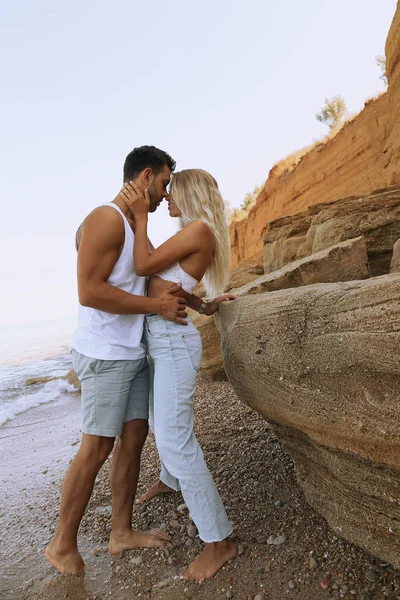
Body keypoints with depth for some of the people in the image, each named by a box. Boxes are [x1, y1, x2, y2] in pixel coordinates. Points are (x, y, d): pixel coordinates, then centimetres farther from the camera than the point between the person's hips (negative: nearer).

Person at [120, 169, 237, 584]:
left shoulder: (199, 229, -14)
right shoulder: (193, 236, 15)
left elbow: (144, 266, -15)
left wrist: (140, 215, -8)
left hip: (173, 342, -10)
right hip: (161, 339, 10)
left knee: (175, 440, -7)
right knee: (161, 420, 27)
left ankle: (219, 540, 9)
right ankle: (171, 481, 54)